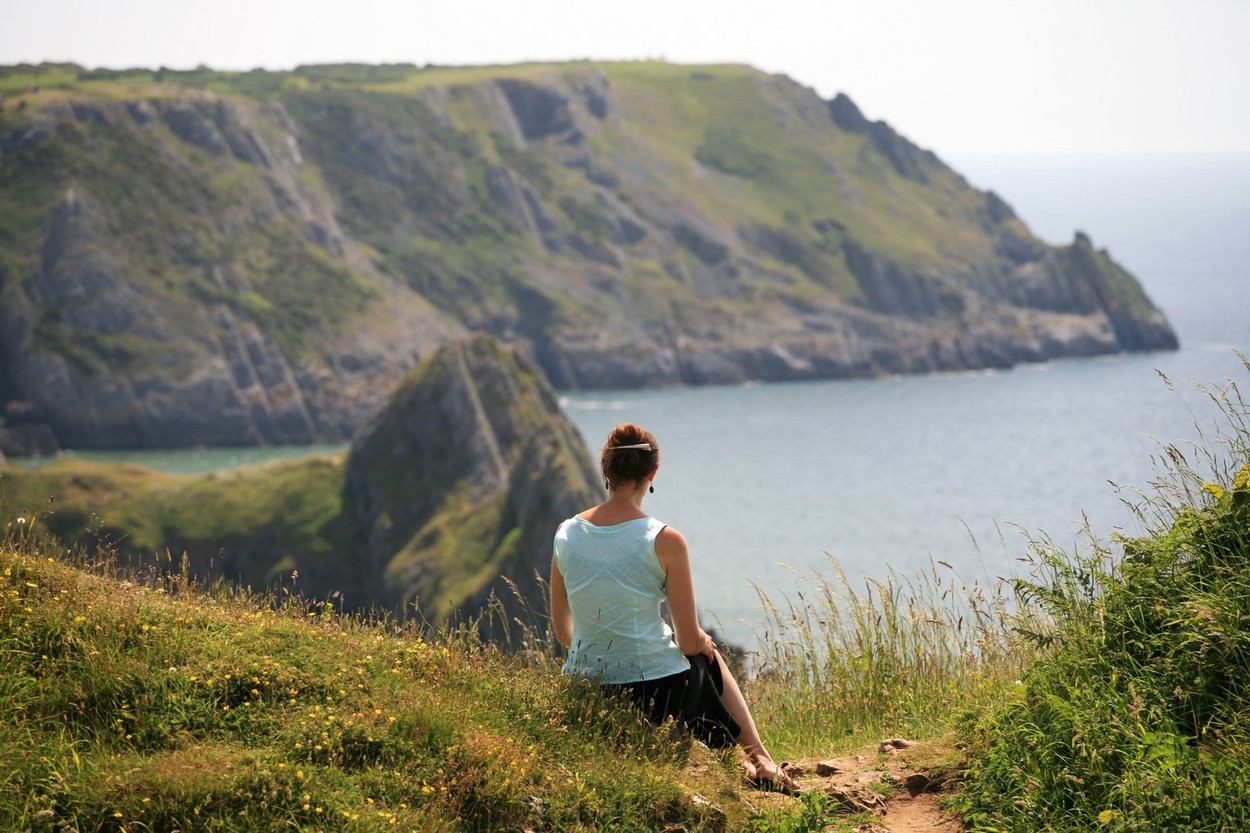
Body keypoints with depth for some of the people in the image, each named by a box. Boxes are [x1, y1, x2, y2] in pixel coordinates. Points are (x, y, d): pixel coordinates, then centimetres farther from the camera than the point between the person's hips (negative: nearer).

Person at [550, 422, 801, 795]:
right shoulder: (665, 541, -15)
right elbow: (689, 641, -10)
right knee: (709, 657, 33)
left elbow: (563, 632, 8)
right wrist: (705, 642, 14)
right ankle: (758, 757, 37)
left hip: (585, 700, 4)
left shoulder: (566, 535, -3)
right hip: (658, 695, -4)